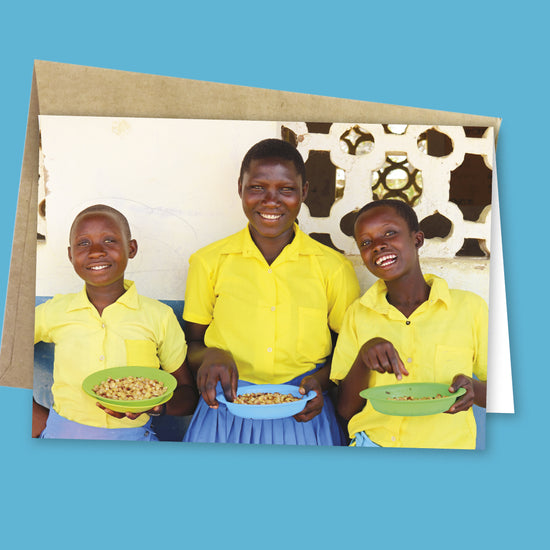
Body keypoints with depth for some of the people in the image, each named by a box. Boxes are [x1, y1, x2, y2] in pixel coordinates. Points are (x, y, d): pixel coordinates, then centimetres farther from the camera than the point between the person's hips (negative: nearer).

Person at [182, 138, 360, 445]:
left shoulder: (335, 269, 2)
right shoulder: (209, 263, 3)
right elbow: (192, 343, 12)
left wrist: (321, 380, -8)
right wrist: (210, 356, -10)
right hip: (225, 411, 0)